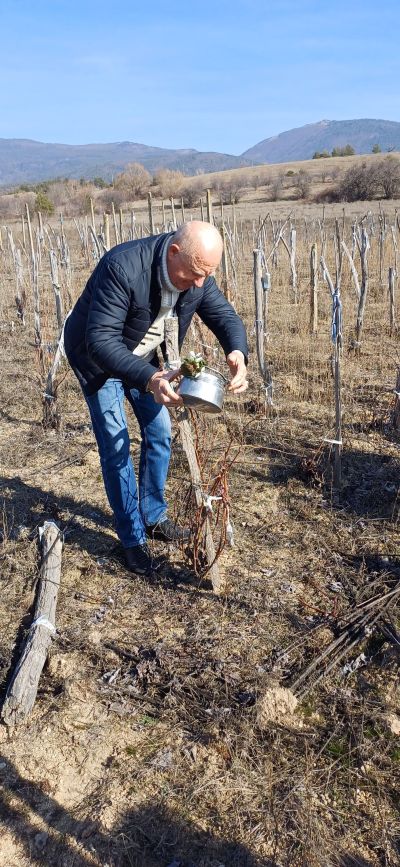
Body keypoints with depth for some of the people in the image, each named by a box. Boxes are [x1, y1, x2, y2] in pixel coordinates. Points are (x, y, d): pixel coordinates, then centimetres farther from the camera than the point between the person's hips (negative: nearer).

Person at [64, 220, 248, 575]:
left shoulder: (197, 272, -18)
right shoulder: (123, 267, -38)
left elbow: (224, 314, -13)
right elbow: (101, 339, -40)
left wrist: (237, 353, -36)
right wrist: (149, 379, -54)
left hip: (143, 357, 6)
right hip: (98, 358, -6)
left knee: (159, 433, 8)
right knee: (115, 446, -6)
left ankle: (154, 517, 28)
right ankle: (132, 539, 8)